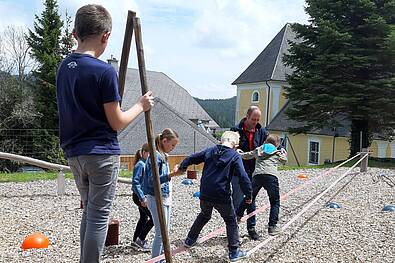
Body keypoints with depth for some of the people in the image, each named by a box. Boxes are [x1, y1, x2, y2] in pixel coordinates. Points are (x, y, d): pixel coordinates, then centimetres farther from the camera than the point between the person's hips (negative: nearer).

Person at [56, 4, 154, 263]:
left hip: (74, 152, 8)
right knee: (99, 216, 1)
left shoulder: (63, 68, 7)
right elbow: (117, 123, -12)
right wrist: (141, 105, 2)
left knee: (89, 211, 20)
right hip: (101, 153, -7)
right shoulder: (105, 71, -16)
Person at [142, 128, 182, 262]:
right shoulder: (155, 156, -17)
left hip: (165, 197, 10)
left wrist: (173, 172, 9)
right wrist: (171, 174, -29)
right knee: (161, 233, -5)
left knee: (166, 230, 16)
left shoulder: (164, 156, 11)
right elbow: (152, 181, -24)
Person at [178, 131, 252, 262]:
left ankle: (190, 240, 39)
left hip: (205, 194, 5)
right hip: (222, 197, -4)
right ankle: (234, 252, 15)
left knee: (204, 215, 30)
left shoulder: (210, 151, 5)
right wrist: (248, 195, -7)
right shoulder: (235, 156, -8)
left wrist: (182, 167, 30)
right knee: (231, 221, 14)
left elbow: (191, 158, 13)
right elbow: (243, 177, -16)